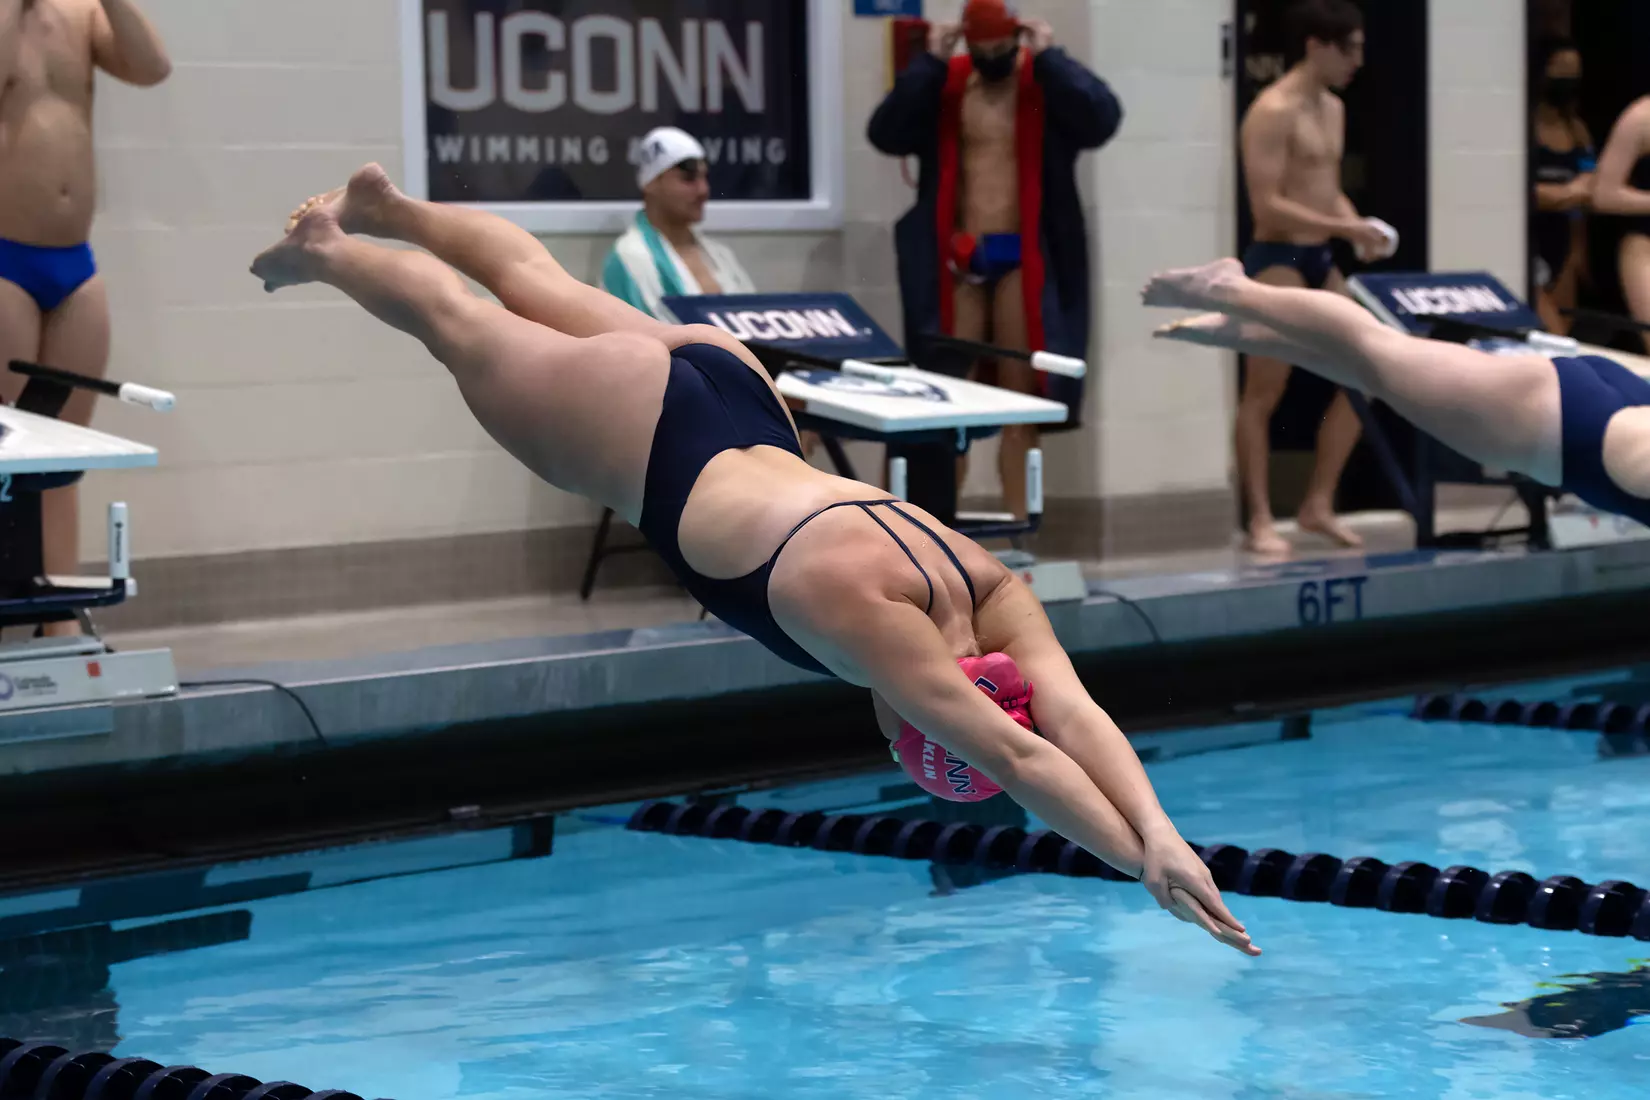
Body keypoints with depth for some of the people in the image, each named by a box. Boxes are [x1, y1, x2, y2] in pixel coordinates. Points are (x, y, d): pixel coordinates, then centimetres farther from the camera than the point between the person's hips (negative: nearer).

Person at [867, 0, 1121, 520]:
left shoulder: (1047, 84, -1)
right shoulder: (945, 85, 5)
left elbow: (1103, 117, -19)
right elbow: (885, 134, -8)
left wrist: (1047, 57, -16)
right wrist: (930, 63, -11)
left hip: (1021, 258, -2)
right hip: (958, 258, 2)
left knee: (1020, 395, 1)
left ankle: (1017, 523, 4)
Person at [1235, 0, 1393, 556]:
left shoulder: (1333, 108, 14)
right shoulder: (1273, 112, -14)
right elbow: (1267, 205, -19)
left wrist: (1358, 229, 2)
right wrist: (1343, 228, -22)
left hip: (1321, 261, 9)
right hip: (1277, 261, -9)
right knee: (1263, 397, -3)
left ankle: (1318, 505, 15)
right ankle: (1260, 521, 3)